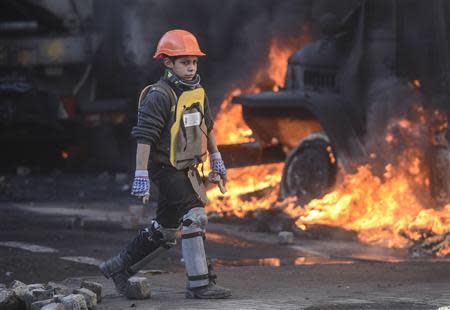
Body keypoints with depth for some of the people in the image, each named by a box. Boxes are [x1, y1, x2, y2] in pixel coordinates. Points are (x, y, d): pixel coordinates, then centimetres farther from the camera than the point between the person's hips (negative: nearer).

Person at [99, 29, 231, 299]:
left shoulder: (198, 91, 9)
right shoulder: (159, 96, -16)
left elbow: (207, 126, 23)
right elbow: (144, 137, -19)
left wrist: (216, 160, 25)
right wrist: (141, 175, -22)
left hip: (188, 169, 9)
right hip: (166, 169, -9)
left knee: (165, 229, 15)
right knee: (194, 218, -15)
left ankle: (118, 267, 30)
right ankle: (199, 284, -10)